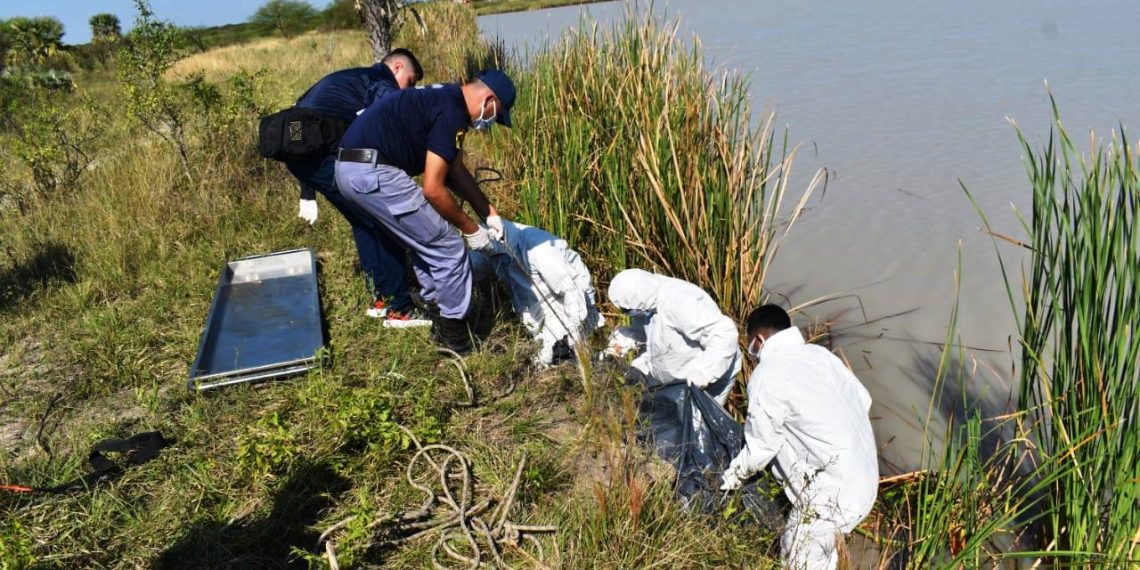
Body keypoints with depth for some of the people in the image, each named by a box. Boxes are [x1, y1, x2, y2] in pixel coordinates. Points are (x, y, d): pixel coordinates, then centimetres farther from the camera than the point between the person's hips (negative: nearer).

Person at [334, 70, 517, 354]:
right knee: (448, 247, -1)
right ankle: (454, 332, 11)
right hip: (372, 171, -11)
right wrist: (471, 229, -3)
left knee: (424, 239, 24)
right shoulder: (451, 113, -14)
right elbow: (433, 189, -15)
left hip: (353, 168, 11)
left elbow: (456, 170, 25)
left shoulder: (448, 99, 17)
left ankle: (439, 311, 33)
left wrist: (489, 211, 21)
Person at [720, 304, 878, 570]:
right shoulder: (819, 354, 5)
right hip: (865, 475, 8)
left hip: (835, 491, -8)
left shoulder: (767, 376, -16)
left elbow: (760, 447, -7)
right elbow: (863, 399, 12)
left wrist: (733, 476, 11)